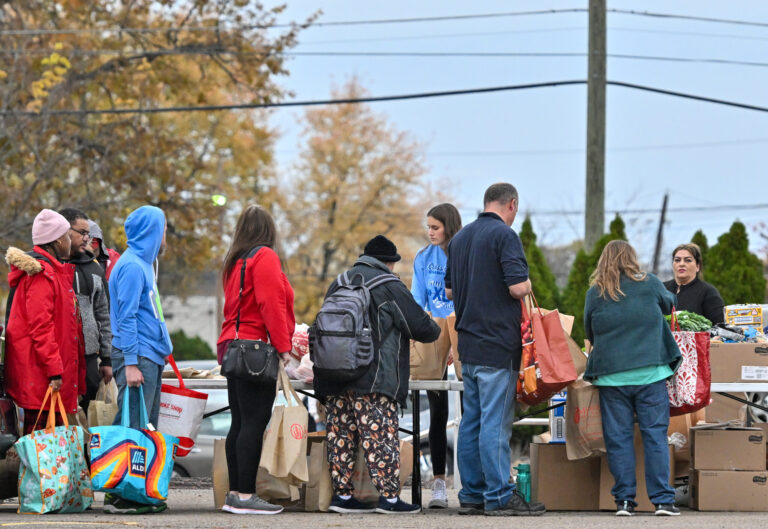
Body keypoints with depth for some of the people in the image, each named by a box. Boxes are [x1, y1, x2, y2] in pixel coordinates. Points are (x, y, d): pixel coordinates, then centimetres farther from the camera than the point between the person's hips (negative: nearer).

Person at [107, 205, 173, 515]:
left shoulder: (142, 264, 19)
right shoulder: (132, 266, -11)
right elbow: (127, 317, -17)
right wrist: (131, 362, -21)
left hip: (150, 358, 10)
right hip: (138, 357, -10)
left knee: (146, 429, 10)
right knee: (132, 428, -11)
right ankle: (119, 495, -12)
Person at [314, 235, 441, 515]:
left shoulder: (338, 284, 19)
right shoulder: (389, 286, -3)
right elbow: (421, 326, -2)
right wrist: (434, 330, 20)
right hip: (374, 379, -7)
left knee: (341, 435, 8)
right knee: (380, 435, -6)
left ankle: (342, 493, 9)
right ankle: (389, 496, -8)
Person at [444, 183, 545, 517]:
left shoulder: (460, 238, 14)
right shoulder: (504, 235, -12)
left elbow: (449, 291, 18)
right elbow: (518, 287, -19)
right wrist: (528, 282, 1)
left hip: (468, 340, 8)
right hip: (498, 344, -8)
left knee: (471, 420, 11)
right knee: (496, 422, -7)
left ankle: (471, 495, 14)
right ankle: (499, 497, -5)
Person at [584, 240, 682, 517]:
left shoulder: (595, 294, 2)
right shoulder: (650, 284, 1)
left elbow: (589, 333, 13)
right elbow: (669, 303, 21)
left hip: (612, 377, 1)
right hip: (650, 373, -1)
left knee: (618, 437, 5)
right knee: (655, 434, 2)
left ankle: (624, 499, 5)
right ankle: (662, 499, -1)